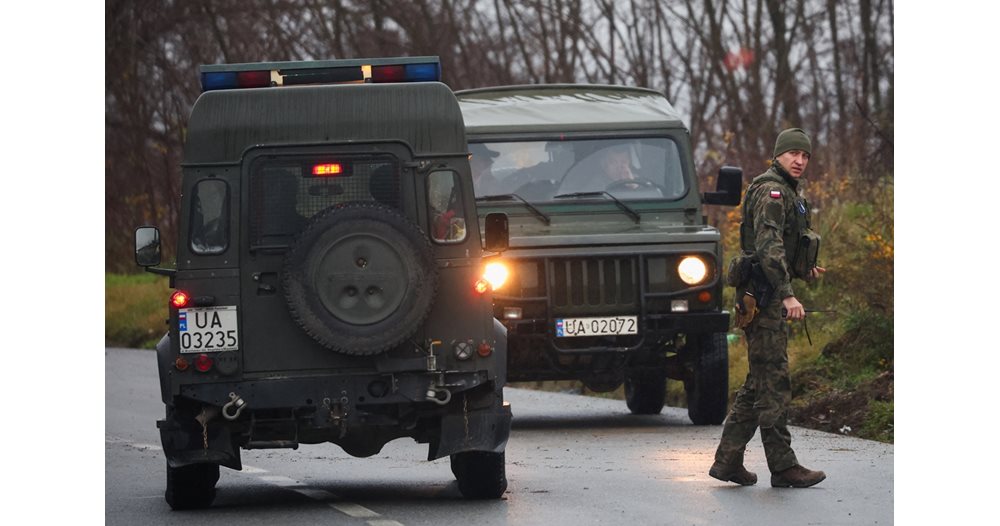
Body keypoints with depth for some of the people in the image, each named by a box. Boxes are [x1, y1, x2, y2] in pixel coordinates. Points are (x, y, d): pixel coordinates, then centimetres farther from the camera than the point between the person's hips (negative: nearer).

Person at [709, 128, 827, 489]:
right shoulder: (771, 191, -13)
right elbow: (768, 246, -24)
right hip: (765, 296, -11)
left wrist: (804, 270, 18)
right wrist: (786, 294, -30)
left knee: (759, 383, 12)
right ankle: (783, 466, -6)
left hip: (767, 296, 11)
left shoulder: (786, 192, 21)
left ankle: (728, 460, 13)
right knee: (773, 382, -7)